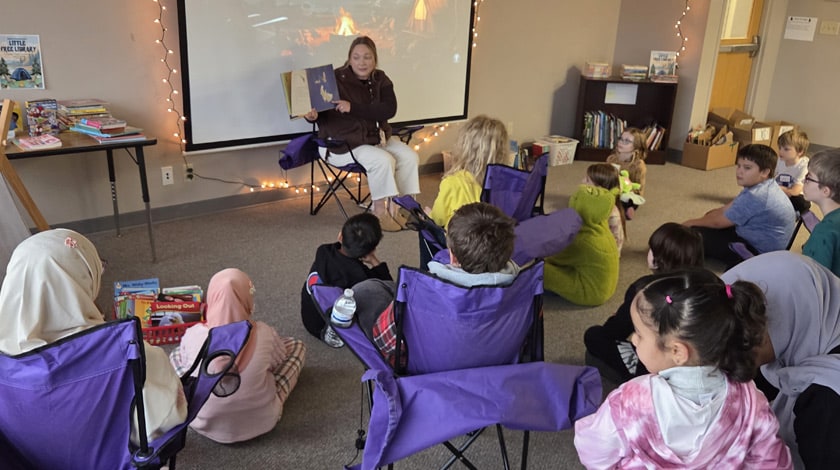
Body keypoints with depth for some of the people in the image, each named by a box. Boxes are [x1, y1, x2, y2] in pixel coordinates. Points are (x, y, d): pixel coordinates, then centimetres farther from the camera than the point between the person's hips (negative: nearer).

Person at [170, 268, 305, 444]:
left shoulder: (193, 335, -19)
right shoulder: (264, 334, -21)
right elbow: (280, 359, 2)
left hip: (205, 424, 1)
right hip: (261, 422, -1)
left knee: (176, 354, 23)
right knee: (296, 345, 13)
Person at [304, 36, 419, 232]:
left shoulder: (380, 80, 2)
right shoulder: (336, 79, -11)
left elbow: (389, 109, -15)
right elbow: (319, 110, -12)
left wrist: (353, 107, -27)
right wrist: (312, 115, -38)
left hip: (376, 137, 6)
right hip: (342, 142, -6)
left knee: (409, 156, -12)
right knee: (383, 160, -27)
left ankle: (394, 207, -4)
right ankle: (379, 212, -11)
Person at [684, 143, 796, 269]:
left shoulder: (755, 196, -28)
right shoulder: (764, 186, 3)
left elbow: (718, 222, -17)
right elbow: (726, 209, 8)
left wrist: (691, 223, -1)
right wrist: (701, 220, -1)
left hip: (758, 252, -10)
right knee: (711, 215, 19)